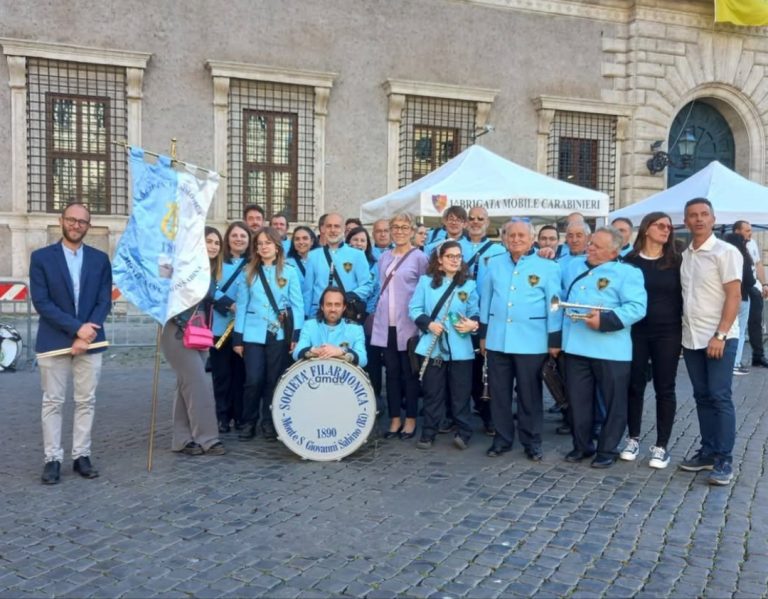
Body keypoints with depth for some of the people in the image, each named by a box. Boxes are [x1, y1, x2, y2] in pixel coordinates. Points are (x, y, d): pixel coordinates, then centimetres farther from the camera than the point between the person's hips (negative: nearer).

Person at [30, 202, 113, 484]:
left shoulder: (100, 259, 7)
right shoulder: (41, 257, 0)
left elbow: (105, 301, 2)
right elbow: (41, 302, -7)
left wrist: (86, 335, -11)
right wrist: (76, 327, -15)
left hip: (90, 341, 2)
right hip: (53, 341, -2)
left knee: (86, 401, 6)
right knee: (53, 402, 3)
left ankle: (81, 456, 14)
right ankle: (53, 459, 10)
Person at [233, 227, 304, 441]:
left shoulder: (289, 272, 4)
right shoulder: (249, 272, 7)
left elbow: (297, 304, 2)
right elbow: (242, 305, 6)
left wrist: (296, 335, -5)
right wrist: (238, 337, 2)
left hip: (279, 334, 0)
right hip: (253, 334, 0)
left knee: (273, 380, 4)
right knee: (253, 380, -5)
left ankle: (269, 422, 18)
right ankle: (249, 422, 12)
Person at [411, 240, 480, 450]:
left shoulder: (469, 285, 6)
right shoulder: (426, 281, 4)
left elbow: (475, 314, 8)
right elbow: (413, 308, 2)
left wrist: (473, 325, -14)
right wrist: (428, 323, -14)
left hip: (460, 348, 0)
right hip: (433, 346, 0)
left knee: (461, 393, 4)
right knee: (432, 392, 7)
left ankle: (463, 433, 16)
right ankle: (428, 434, 18)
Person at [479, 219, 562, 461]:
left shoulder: (547, 266, -2)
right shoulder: (495, 264, 7)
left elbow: (553, 305, -3)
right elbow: (486, 299, 11)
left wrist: (554, 340, -5)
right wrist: (483, 333, 10)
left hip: (531, 341, -3)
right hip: (497, 339, 3)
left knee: (529, 393, 7)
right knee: (499, 392, 10)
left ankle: (532, 441, 19)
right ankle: (502, 438, 23)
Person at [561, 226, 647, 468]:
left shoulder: (627, 272, -6)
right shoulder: (573, 265, 14)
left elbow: (637, 307, -16)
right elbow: (564, 296, 26)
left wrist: (606, 320, -24)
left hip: (610, 349, -5)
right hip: (576, 346, 5)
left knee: (613, 402, 5)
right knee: (577, 400, 10)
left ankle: (607, 450, 18)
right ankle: (581, 445, 25)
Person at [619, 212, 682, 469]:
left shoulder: (675, 261, 4)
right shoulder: (629, 261, 1)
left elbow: (683, 295, 6)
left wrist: (684, 328, 0)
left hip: (667, 333, 0)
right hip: (636, 331, 0)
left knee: (664, 388, 4)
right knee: (635, 385, 7)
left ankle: (661, 446, 12)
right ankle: (633, 439, 22)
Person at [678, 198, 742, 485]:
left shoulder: (726, 252, -7)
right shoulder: (684, 255, 10)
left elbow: (734, 296, -12)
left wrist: (720, 335, -18)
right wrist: (680, 333, 5)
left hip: (719, 338, -5)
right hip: (691, 338, 6)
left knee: (720, 397, -5)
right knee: (702, 397, 10)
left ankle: (724, 459, 2)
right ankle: (708, 451, 19)